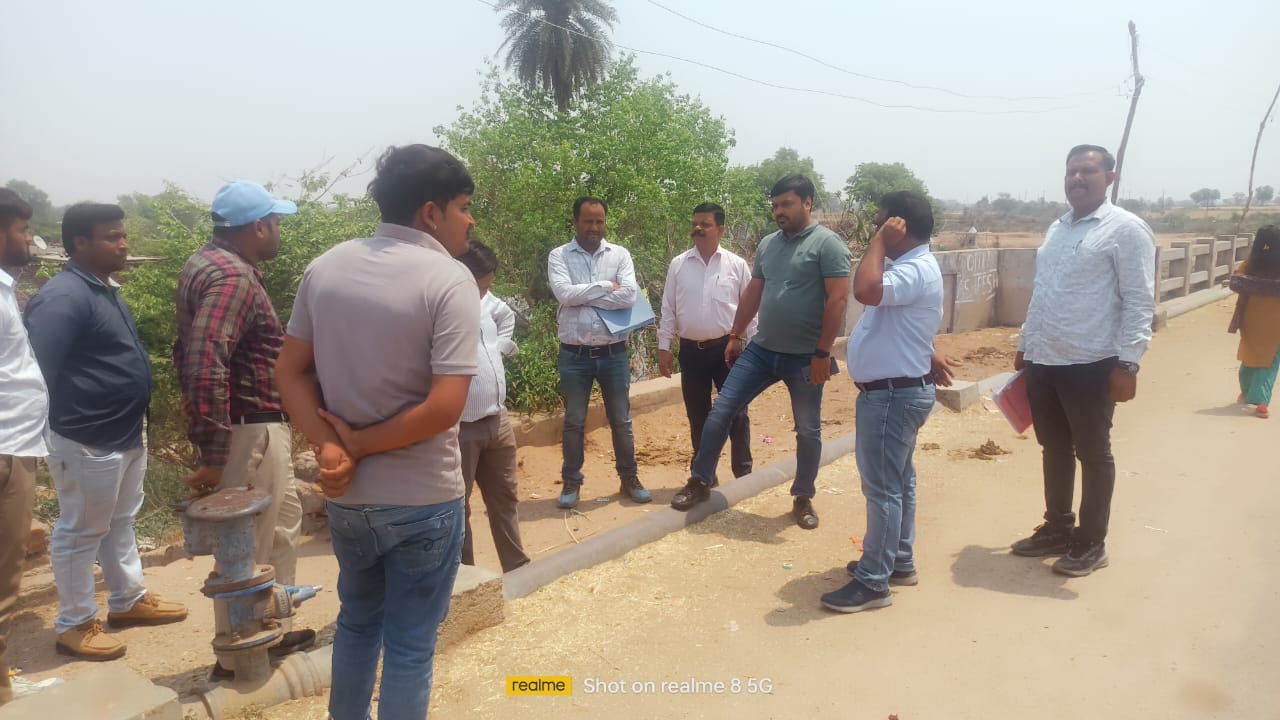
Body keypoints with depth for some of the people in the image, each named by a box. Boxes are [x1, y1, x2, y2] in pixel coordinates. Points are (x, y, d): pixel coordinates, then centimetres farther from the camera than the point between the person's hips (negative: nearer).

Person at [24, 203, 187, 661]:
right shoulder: (63, 297, -20)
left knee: (121, 523, 20)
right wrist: (58, 430, -21)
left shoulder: (105, 290, 11)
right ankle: (74, 625, 19)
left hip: (126, 434, 10)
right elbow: (35, 371, -24)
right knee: (80, 533, 5)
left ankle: (129, 600, 35)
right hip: (88, 443, -9)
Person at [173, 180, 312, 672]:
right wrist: (213, 455, -30)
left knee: (284, 523, 21)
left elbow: (193, 354, 20)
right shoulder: (232, 277, -21)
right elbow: (205, 367, -31)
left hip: (254, 424, 11)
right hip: (249, 429, -11)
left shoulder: (212, 263, 12)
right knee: (249, 544, 3)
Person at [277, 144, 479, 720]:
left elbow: (291, 373, 1)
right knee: (410, 645, 12)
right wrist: (359, 444, -12)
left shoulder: (325, 267, 1)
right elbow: (444, 407, -24)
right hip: (422, 500, -6)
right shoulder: (449, 279, -17)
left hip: (347, 496, 6)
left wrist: (330, 448, -9)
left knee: (357, 621, 27)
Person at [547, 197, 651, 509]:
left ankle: (629, 477, 27)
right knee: (574, 421, 10)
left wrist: (582, 295, -12)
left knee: (621, 419, 12)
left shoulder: (620, 254, 2)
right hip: (574, 354, -1)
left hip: (613, 352, 1)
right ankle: (571, 482, 24)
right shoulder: (559, 256, -1)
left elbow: (629, 296, -13)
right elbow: (564, 293, -18)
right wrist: (606, 286, -12)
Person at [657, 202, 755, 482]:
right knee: (698, 417, 11)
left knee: (736, 413, 2)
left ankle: (743, 474, 15)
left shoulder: (737, 265, -1)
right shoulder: (678, 265, 3)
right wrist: (663, 347, 1)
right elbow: (668, 309, 5)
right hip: (691, 351, 2)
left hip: (726, 349, -2)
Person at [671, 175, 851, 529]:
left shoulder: (827, 244, -10)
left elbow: (838, 300, -15)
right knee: (721, 411, 2)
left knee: (807, 430, 9)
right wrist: (735, 335, 16)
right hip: (761, 350, 6)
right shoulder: (768, 244, 10)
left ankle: (803, 497, 27)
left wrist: (822, 353, -18)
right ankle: (700, 481, 15)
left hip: (804, 358, -5)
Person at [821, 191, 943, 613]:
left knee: (882, 487, -5)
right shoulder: (905, 266, 15)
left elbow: (865, 290, -36)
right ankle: (898, 561, 30)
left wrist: (881, 241, -25)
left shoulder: (916, 270, -20)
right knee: (897, 481, 18)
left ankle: (873, 582, 2)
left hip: (893, 393, -11)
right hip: (894, 390, 11)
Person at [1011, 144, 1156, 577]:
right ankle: (1057, 529, 31)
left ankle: (1091, 543, 19)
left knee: (1093, 455, 6)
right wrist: (1025, 345, 19)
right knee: (1054, 450, 16)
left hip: (1091, 366, -7)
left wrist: (1127, 364, -18)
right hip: (1042, 363, 7)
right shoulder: (1057, 229, 14)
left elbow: (1138, 302, -13)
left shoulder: (1125, 228, -8)